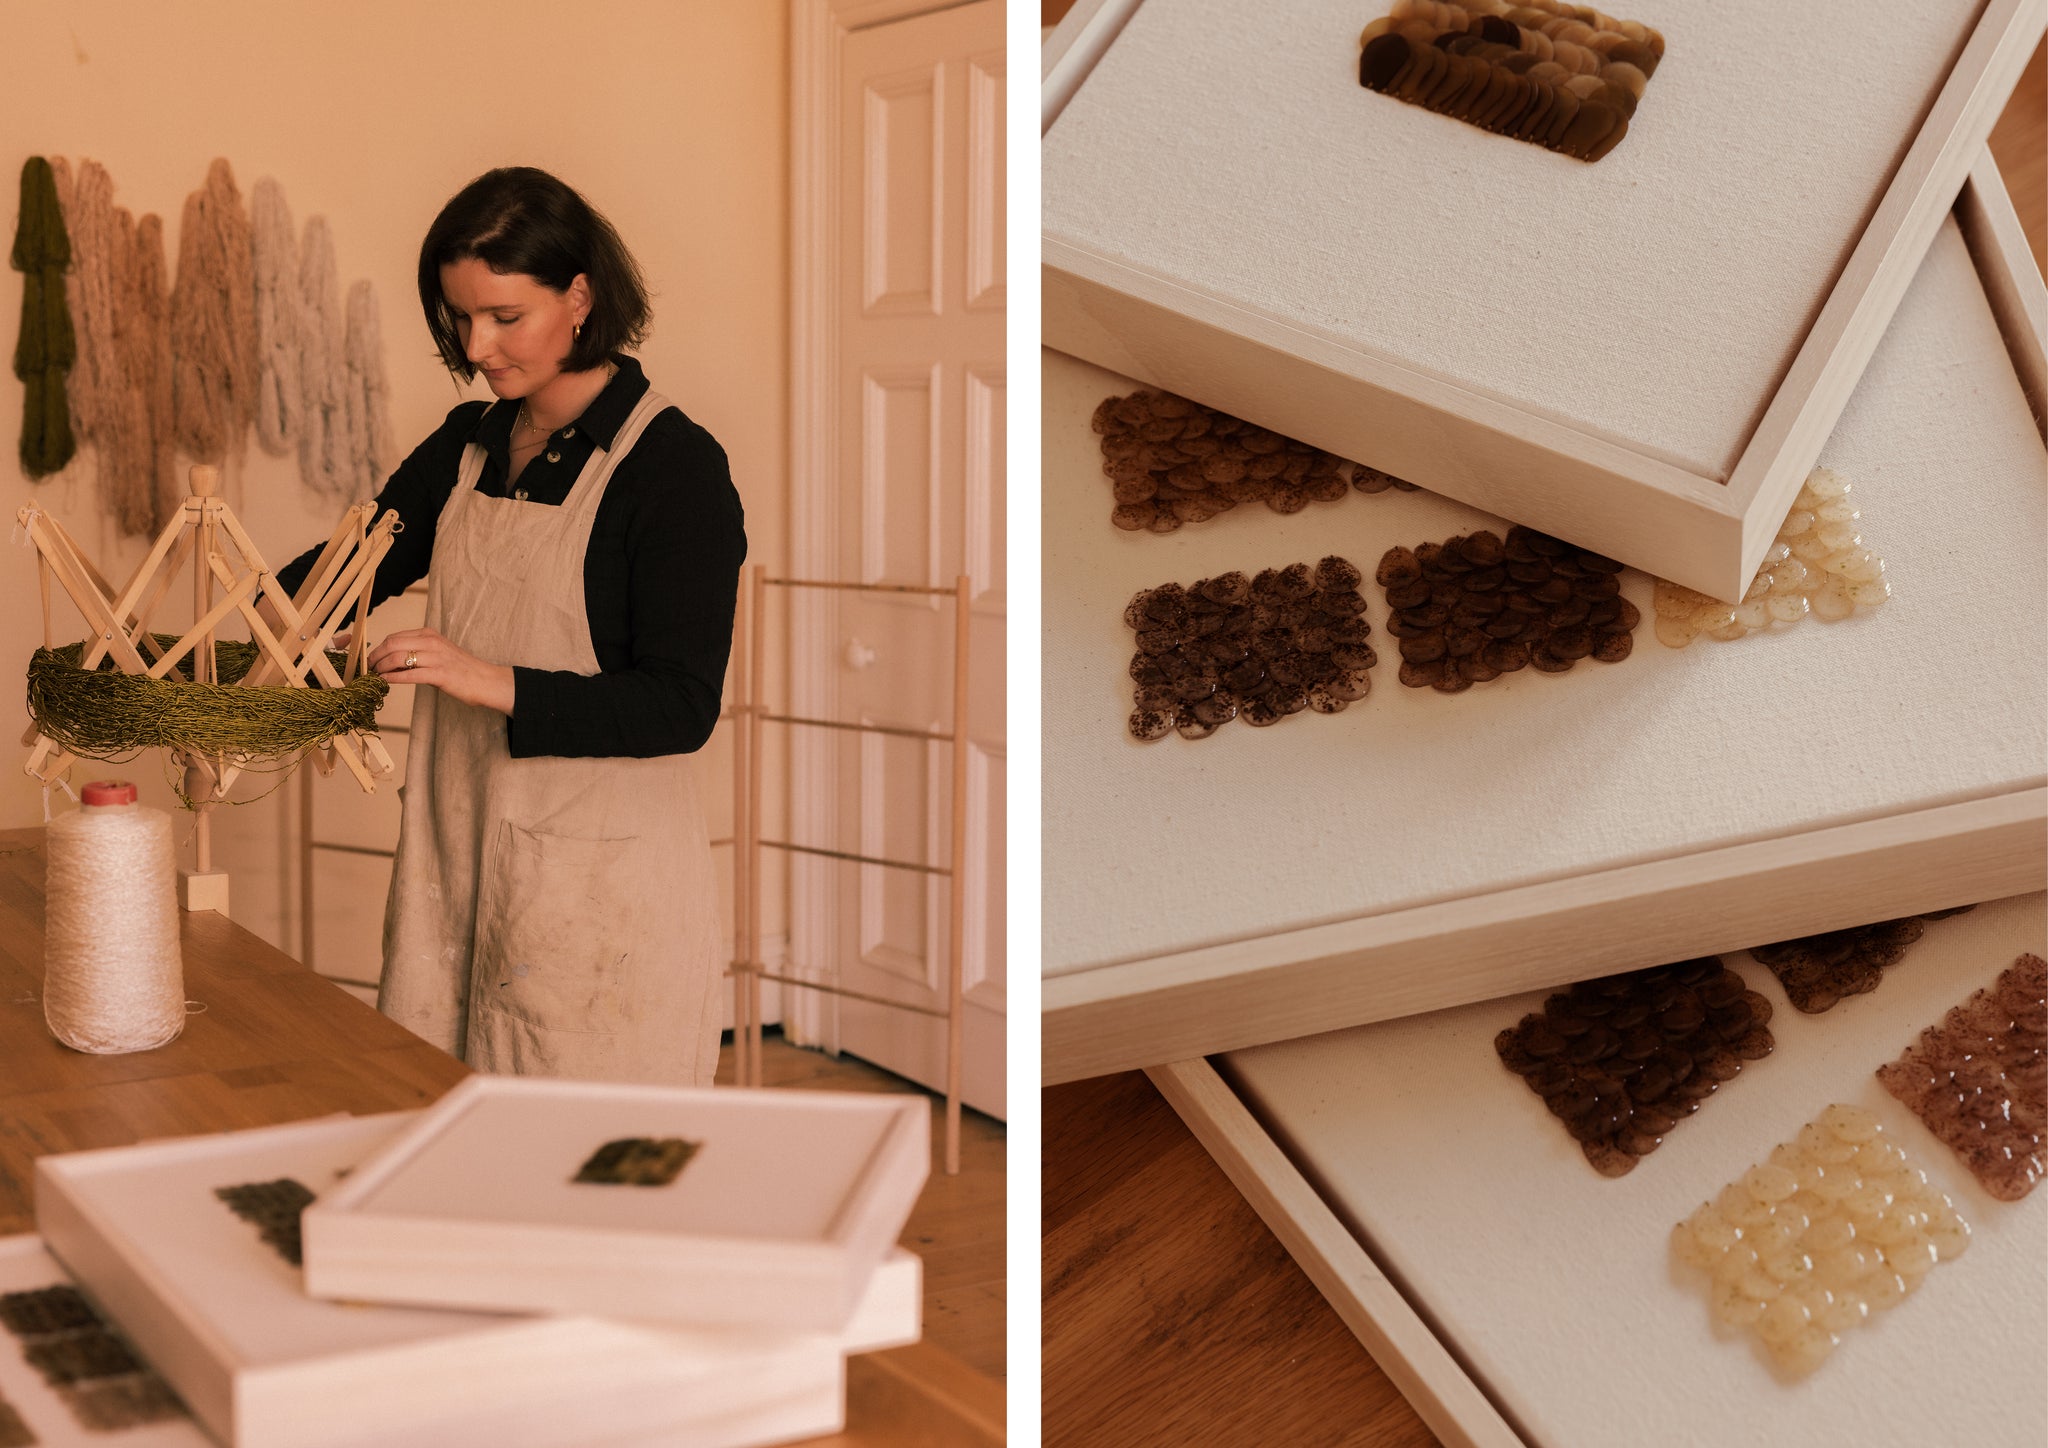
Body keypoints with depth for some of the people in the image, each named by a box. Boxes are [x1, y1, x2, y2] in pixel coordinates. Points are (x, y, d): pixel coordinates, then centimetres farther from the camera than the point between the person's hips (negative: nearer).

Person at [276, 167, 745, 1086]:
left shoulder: (675, 466, -11)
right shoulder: (469, 445, 10)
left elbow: (680, 707, -16)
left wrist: (492, 682, -26)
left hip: (602, 880, -6)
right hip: (457, 857, 7)